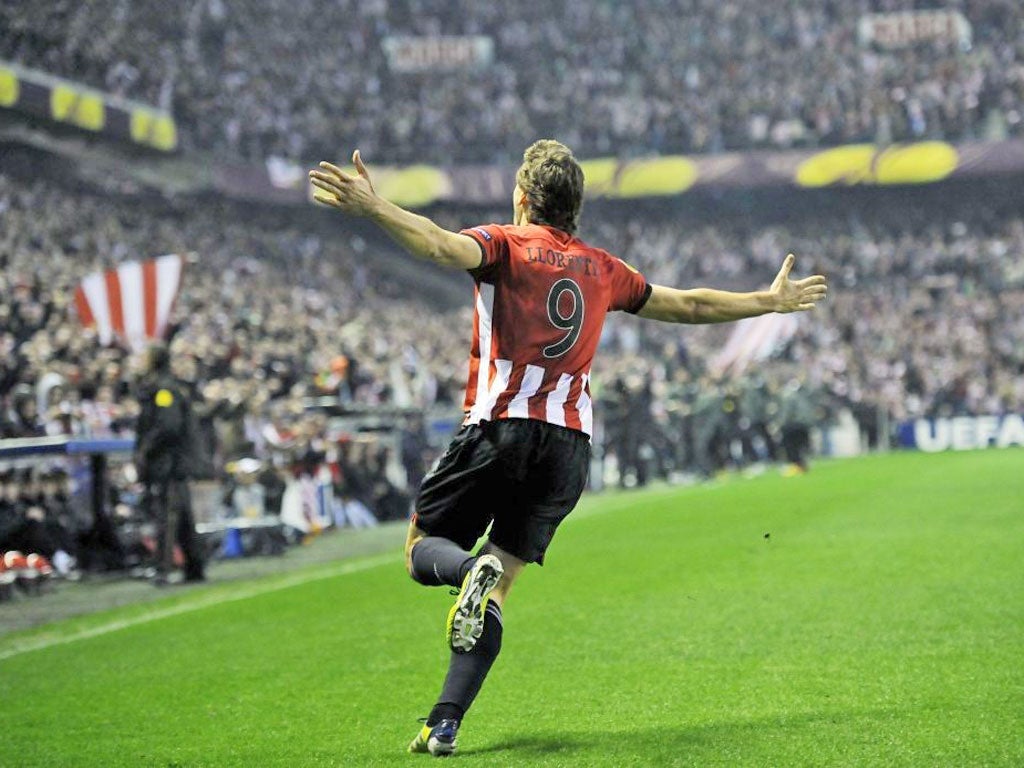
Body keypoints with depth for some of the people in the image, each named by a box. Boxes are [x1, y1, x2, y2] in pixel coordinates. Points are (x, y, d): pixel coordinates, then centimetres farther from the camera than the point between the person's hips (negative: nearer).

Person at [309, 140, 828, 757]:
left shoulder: (505, 245, 4)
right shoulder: (601, 269, 18)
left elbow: (443, 246, -19)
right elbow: (688, 306, 28)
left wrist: (373, 208, -28)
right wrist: (772, 301, 42)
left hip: (500, 425, -4)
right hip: (571, 444, 4)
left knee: (423, 546, 10)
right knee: (499, 587, 6)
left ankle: (471, 568, -27)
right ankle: (445, 724, -6)